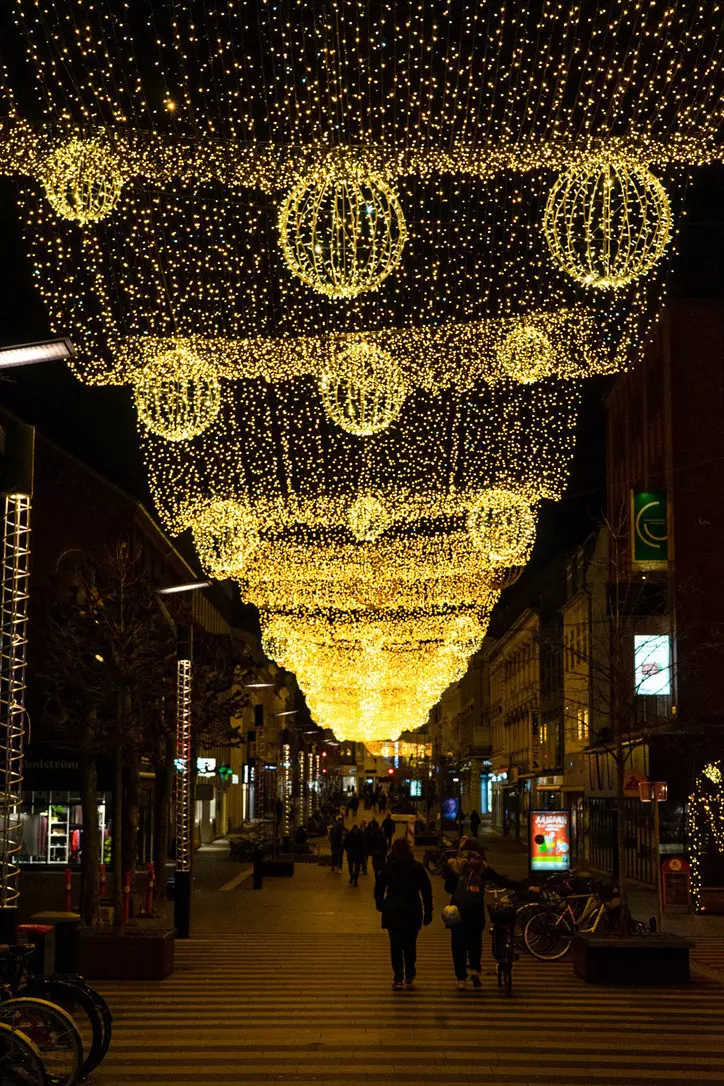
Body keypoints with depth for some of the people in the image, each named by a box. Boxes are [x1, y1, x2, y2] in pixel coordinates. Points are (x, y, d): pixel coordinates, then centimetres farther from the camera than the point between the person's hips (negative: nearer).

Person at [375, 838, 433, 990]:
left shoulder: (387, 867, -2)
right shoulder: (417, 867, -3)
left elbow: (378, 889, 4)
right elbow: (426, 891, -2)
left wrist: (380, 905, 21)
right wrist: (428, 913, 3)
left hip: (392, 913, 0)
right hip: (413, 913, 0)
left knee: (396, 946, 3)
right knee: (410, 946, 12)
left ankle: (398, 979, -3)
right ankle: (409, 978, 14)